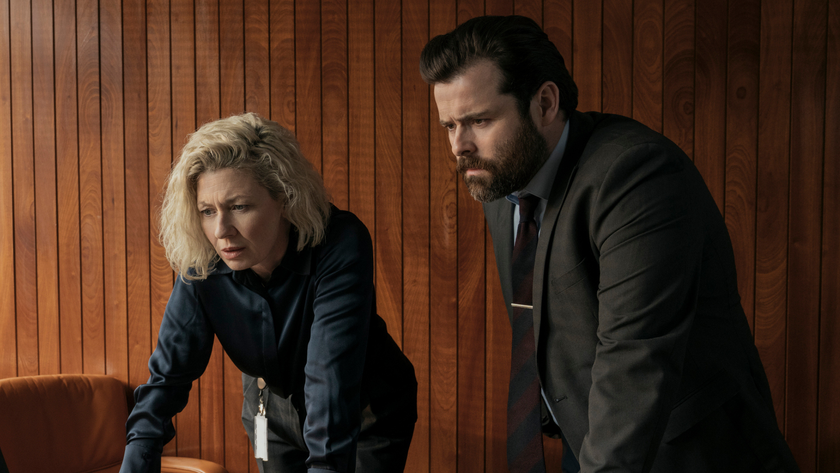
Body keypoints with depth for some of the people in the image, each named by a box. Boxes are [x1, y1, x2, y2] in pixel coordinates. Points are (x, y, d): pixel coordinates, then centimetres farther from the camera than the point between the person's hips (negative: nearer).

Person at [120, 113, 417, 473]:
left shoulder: (340, 245, -35)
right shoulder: (201, 266, -21)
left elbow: (331, 379, -43)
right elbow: (169, 374, -18)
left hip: (367, 415, -3)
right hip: (274, 413, 3)